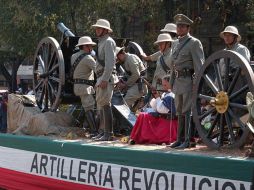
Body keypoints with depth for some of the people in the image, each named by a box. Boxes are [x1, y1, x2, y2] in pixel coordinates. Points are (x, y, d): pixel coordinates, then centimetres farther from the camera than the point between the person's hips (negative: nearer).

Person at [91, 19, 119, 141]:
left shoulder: (108, 42, -9)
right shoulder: (101, 42, 22)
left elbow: (110, 62, -19)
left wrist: (105, 79, -24)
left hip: (107, 78, -11)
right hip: (101, 78, 11)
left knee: (105, 104, -13)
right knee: (100, 104, 13)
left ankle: (108, 134, -14)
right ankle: (104, 131, 18)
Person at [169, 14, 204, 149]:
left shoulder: (194, 43, -6)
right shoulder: (176, 43, 17)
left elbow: (199, 65, -11)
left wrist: (197, 84, -17)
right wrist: (172, 82, 18)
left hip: (188, 80, -8)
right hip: (178, 81, 8)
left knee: (188, 111, -8)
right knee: (180, 111, 13)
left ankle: (188, 140, -5)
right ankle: (180, 139, 20)